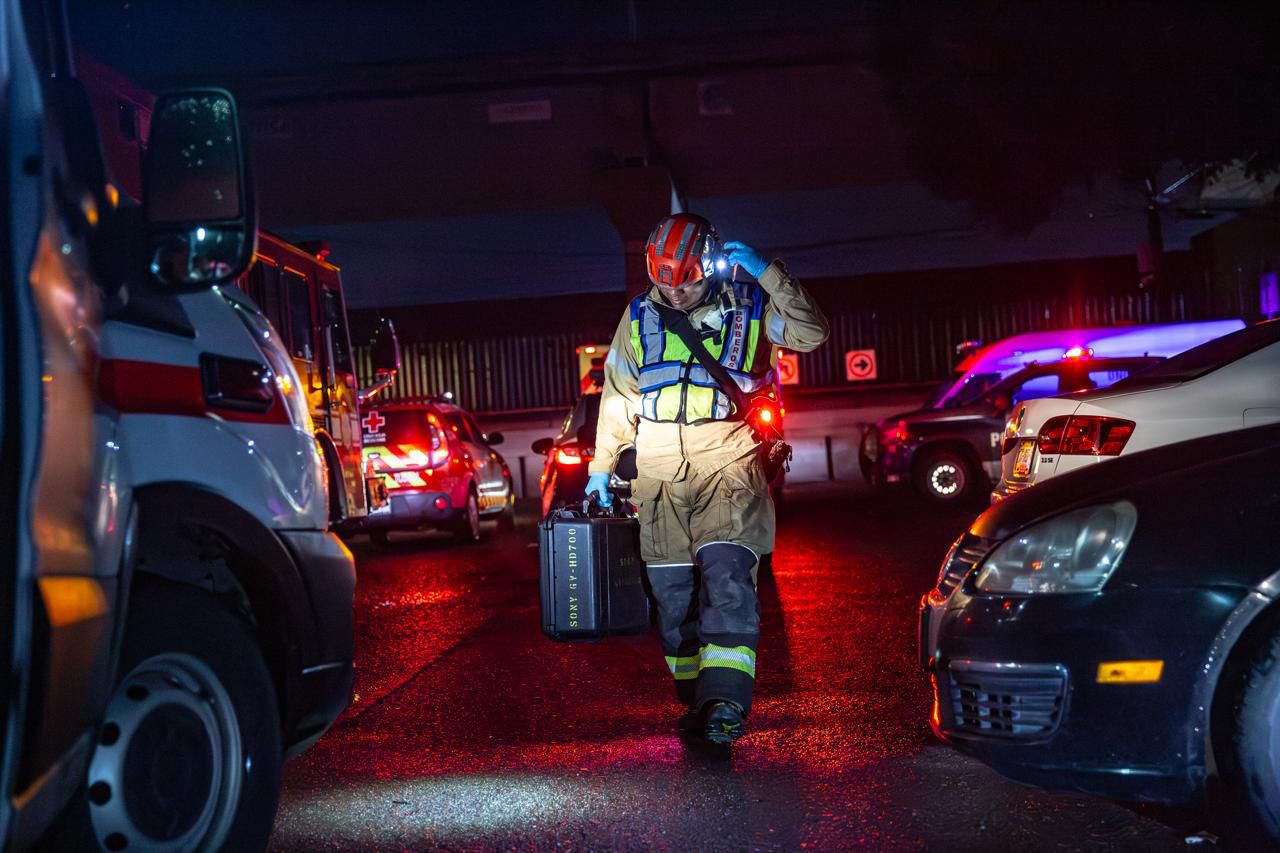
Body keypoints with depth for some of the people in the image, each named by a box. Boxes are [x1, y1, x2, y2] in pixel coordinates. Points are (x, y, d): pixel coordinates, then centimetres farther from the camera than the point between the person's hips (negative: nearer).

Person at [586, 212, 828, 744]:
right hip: (658, 475, 3)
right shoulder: (639, 317, 10)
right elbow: (618, 397, 17)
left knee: (726, 572, -18)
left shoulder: (748, 307, 4)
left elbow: (811, 333, -10)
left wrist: (766, 272, -14)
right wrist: (601, 467, 16)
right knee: (672, 587, 2)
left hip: (728, 465, -3)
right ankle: (695, 699, 13)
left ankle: (724, 699, -24)